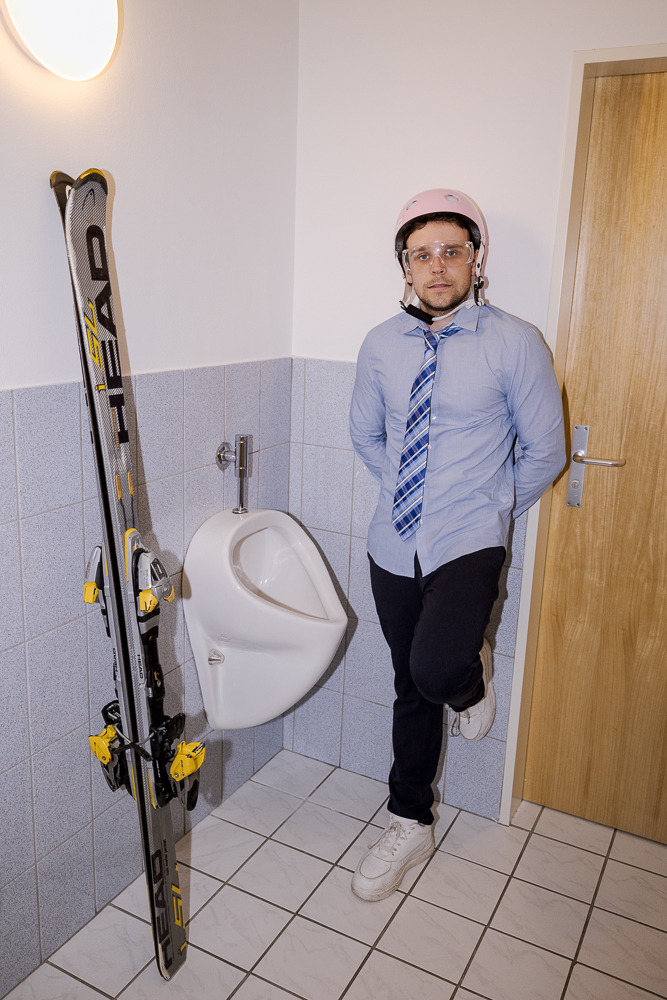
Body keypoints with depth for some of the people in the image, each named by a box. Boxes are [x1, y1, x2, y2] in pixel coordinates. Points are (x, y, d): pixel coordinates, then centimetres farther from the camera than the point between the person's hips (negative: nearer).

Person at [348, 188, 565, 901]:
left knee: (434, 669, -28)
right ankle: (409, 827, 36)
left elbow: (544, 451, 0)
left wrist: (490, 511, 6)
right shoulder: (381, 346, 2)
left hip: (467, 547, -3)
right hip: (394, 548, 4)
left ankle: (471, 672, 13)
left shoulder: (515, 345, -9)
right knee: (410, 690, 15)